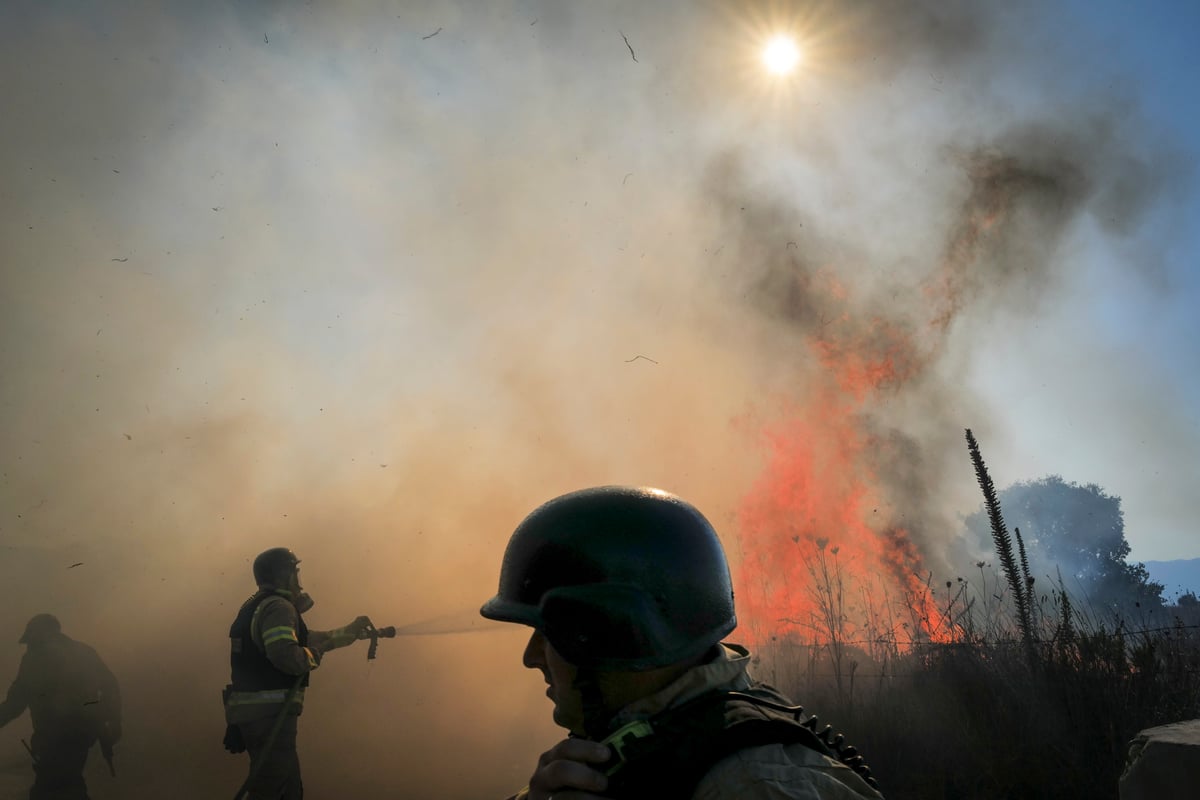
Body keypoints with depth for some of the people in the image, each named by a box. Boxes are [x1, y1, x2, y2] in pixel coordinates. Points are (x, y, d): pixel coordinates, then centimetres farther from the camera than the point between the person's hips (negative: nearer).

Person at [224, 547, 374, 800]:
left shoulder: (255, 607, 18)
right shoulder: (278, 607, -14)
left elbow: (301, 639, 25)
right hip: (269, 713, -10)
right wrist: (313, 656, -11)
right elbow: (285, 654, -31)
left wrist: (349, 632, 26)